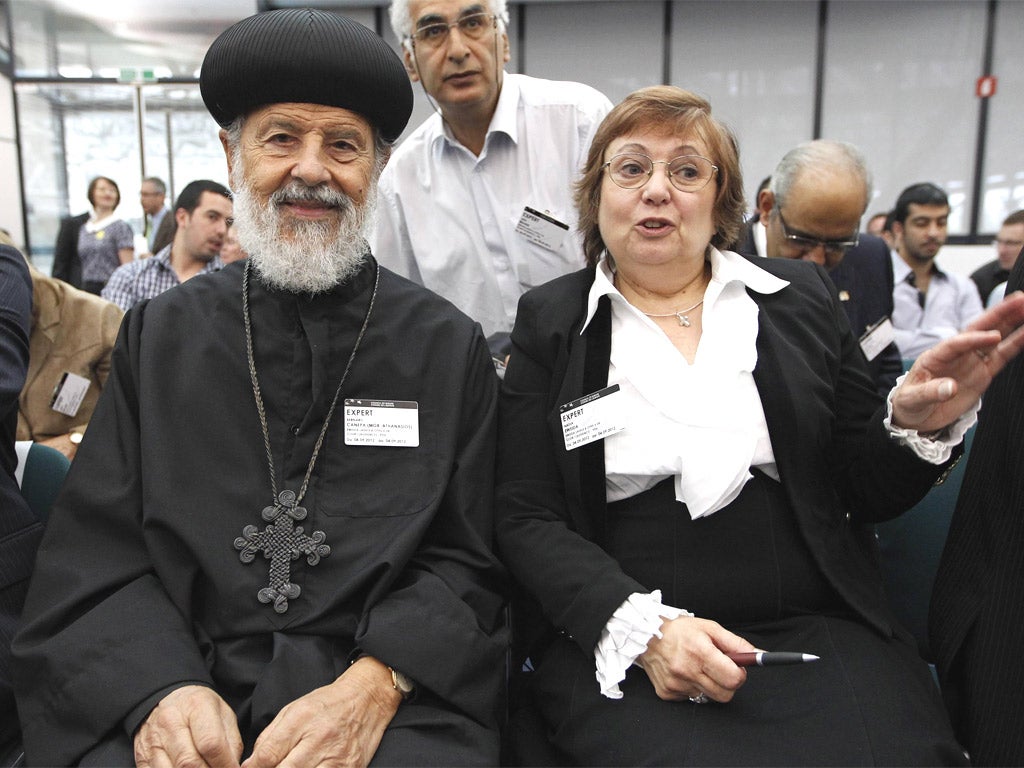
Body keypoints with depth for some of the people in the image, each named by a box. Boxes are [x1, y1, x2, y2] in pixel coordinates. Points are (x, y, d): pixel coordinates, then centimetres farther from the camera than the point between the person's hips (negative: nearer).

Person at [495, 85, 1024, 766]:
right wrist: (642, 626, -16)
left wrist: (917, 426, -9)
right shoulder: (551, 321, 4)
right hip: (610, 644, -2)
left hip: (814, 631, 3)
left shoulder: (802, 299, 9)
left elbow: (865, 492, 12)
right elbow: (526, 518, -1)